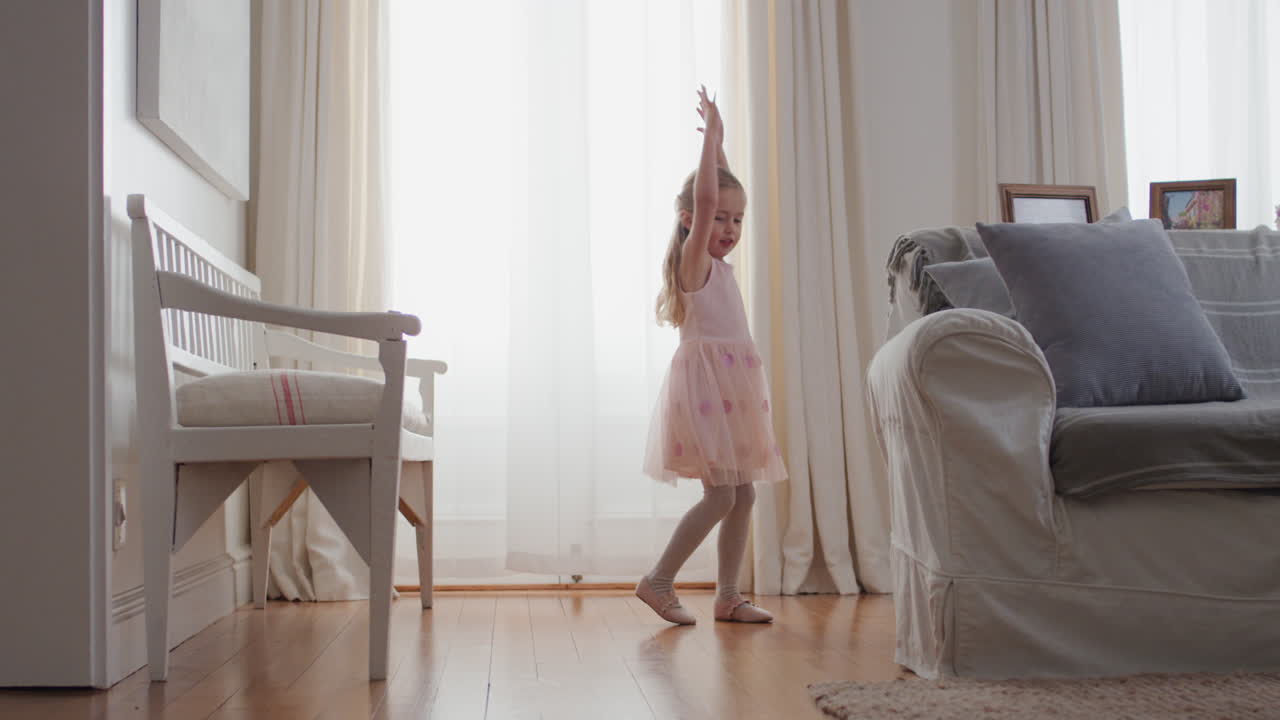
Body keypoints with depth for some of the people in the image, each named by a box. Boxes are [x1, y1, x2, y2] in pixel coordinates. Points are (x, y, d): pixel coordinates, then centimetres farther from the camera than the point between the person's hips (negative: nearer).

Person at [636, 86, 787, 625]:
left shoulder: (717, 266, 15)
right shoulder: (693, 260, -8)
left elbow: (722, 191, 28)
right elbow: (704, 198, -23)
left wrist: (716, 145, 26)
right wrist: (712, 136, -16)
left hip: (731, 387, 9)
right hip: (703, 381, -9)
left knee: (742, 494, 6)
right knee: (721, 495, -11)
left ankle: (728, 596, 11)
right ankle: (658, 580, 0)